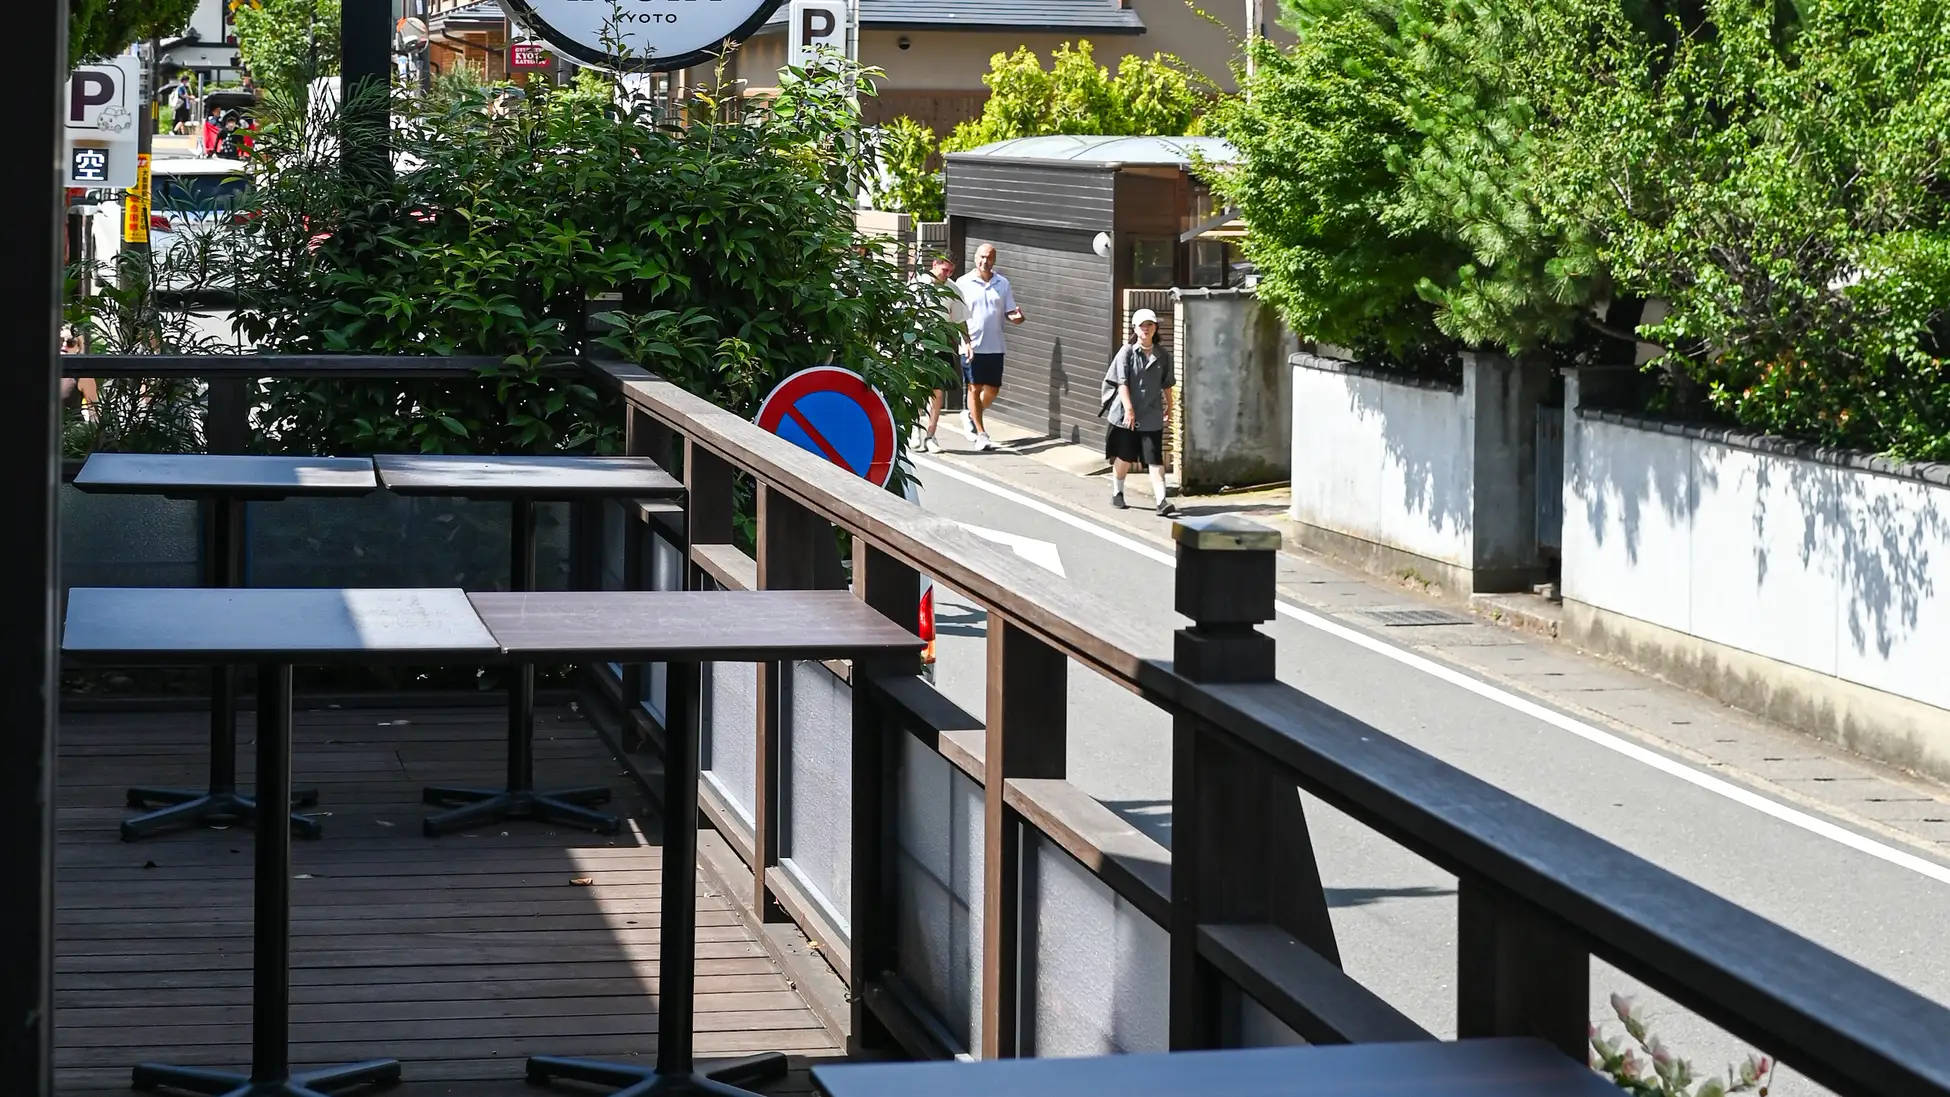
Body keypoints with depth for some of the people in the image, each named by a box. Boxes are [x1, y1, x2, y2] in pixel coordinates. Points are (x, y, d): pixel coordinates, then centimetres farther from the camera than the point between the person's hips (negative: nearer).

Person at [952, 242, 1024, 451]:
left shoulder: (1002, 284, 7)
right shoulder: (963, 283, -3)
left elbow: (1009, 313, 10)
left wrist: (1017, 317, -14)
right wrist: (965, 342, -15)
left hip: (995, 346, 4)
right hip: (973, 346, -4)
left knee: (992, 390, 8)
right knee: (975, 388, 0)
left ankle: (973, 416, 34)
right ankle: (981, 434, 5)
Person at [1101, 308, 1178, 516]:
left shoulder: (1162, 356, 4)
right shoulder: (1127, 352, -6)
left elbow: (1167, 384, 14)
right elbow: (1122, 382, -12)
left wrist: (1169, 407, 18)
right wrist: (1128, 409, -19)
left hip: (1152, 416, 2)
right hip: (1126, 415, -2)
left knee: (1155, 459, -6)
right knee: (1124, 458, 10)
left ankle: (1161, 500, -12)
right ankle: (1117, 493, 32)